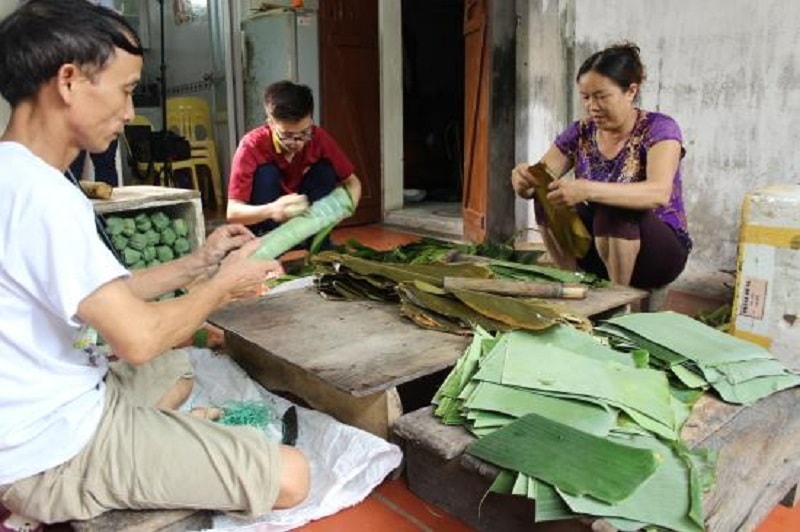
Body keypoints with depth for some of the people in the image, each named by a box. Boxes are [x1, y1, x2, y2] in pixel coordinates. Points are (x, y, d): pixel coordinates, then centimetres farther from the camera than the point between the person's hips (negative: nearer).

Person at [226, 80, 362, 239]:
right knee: (265, 174, -27)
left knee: (324, 170, -19)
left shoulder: (319, 138, -18)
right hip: (267, 225, -2)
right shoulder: (252, 145, -26)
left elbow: (352, 182, -9)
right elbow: (233, 211, -30)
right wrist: (271, 210, -52)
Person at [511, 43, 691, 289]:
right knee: (547, 197, -17)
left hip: (661, 250, -4)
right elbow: (538, 183, -6)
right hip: (600, 247, 5)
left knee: (613, 207, -34)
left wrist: (587, 190, -49)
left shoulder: (659, 129, -15)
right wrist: (524, 180, -33)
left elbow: (659, 193, -34)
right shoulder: (580, 133, -1)